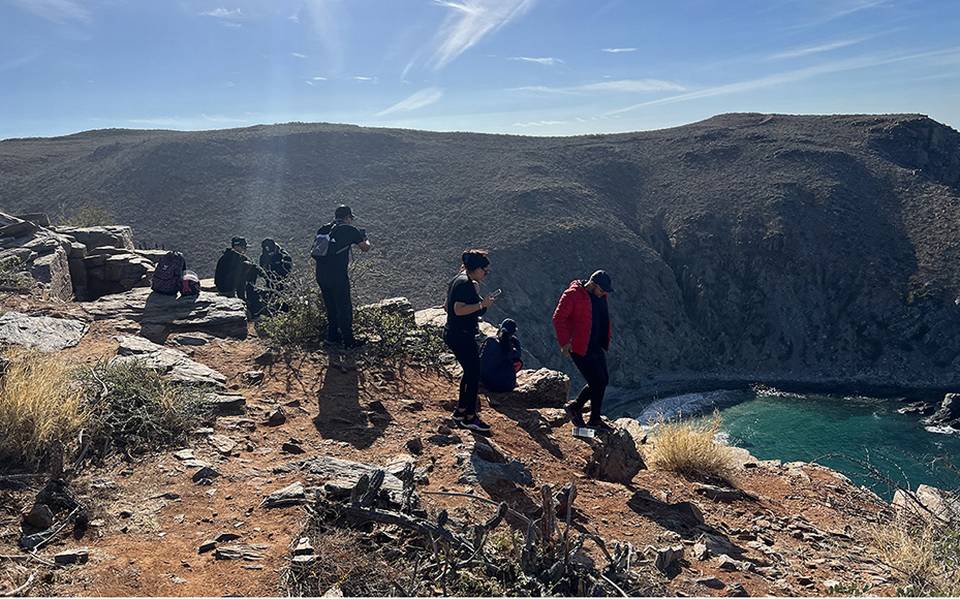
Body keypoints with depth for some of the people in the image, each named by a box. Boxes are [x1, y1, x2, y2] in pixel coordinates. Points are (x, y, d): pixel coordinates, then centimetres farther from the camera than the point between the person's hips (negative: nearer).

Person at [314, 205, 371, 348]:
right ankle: (348, 341, 11)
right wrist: (365, 238, 31)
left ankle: (332, 336, 30)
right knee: (345, 308, 5)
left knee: (331, 306, 21)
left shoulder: (323, 229, 14)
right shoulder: (350, 230, -2)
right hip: (338, 274, -6)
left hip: (320, 273, 6)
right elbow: (366, 248, 7)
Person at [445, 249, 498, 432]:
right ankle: (470, 418, 7)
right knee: (474, 374, -2)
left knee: (470, 372, 18)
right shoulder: (465, 284, -18)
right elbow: (459, 309, -27)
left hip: (453, 333, 11)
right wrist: (482, 304, -23)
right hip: (462, 336, -11)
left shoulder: (459, 279, 14)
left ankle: (460, 412, 27)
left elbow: (447, 306, 20)